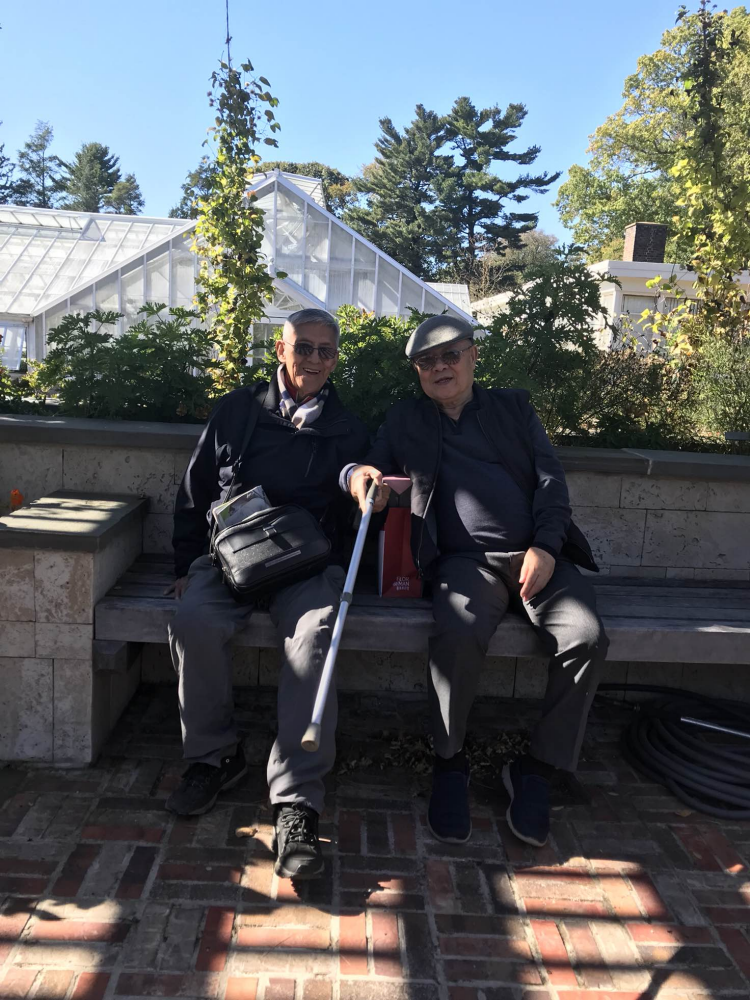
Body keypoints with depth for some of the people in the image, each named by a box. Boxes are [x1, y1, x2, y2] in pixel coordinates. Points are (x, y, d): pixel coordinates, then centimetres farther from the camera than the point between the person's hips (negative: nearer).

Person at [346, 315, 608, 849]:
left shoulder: (514, 407, 20)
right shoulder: (406, 419, 20)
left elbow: (550, 478, 10)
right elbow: (365, 466, 11)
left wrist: (546, 547, -7)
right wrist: (356, 475, -15)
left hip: (538, 554, 2)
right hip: (467, 559, -1)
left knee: (587, 638, -25)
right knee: (458, 634, -34)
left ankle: (538, 768, -4)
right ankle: (450, 763, -8)